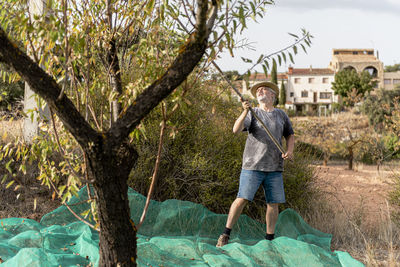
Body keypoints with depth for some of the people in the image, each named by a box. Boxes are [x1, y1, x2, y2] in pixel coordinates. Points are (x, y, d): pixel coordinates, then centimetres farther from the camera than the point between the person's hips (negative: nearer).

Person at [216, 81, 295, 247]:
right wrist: (245, 112, -26)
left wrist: (290, 150, 3)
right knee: (242, 199, -9)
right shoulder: (253, 114, 5)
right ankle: (225, 234, -1)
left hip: (274, 168, 3)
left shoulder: (281, 115, 14)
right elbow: (236, 130, -10)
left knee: (273, 203, 3)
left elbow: (290, 135, 23)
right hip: (253, 165, -3)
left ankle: (270, 239, 15)